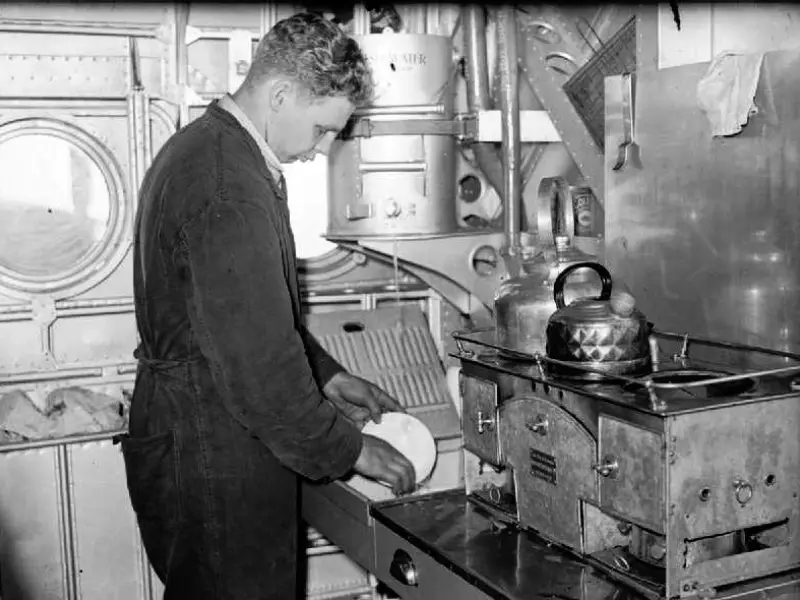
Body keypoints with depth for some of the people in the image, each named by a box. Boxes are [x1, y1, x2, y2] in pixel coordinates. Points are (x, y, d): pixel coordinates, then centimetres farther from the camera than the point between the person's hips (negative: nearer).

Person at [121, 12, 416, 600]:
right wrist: (349, 448, -13)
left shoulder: (202, 148, 8)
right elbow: (259, 368, -26)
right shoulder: (228, 190, -26)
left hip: (191, 444, 10)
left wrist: (327, 376, 14)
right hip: (213, 465, -10)